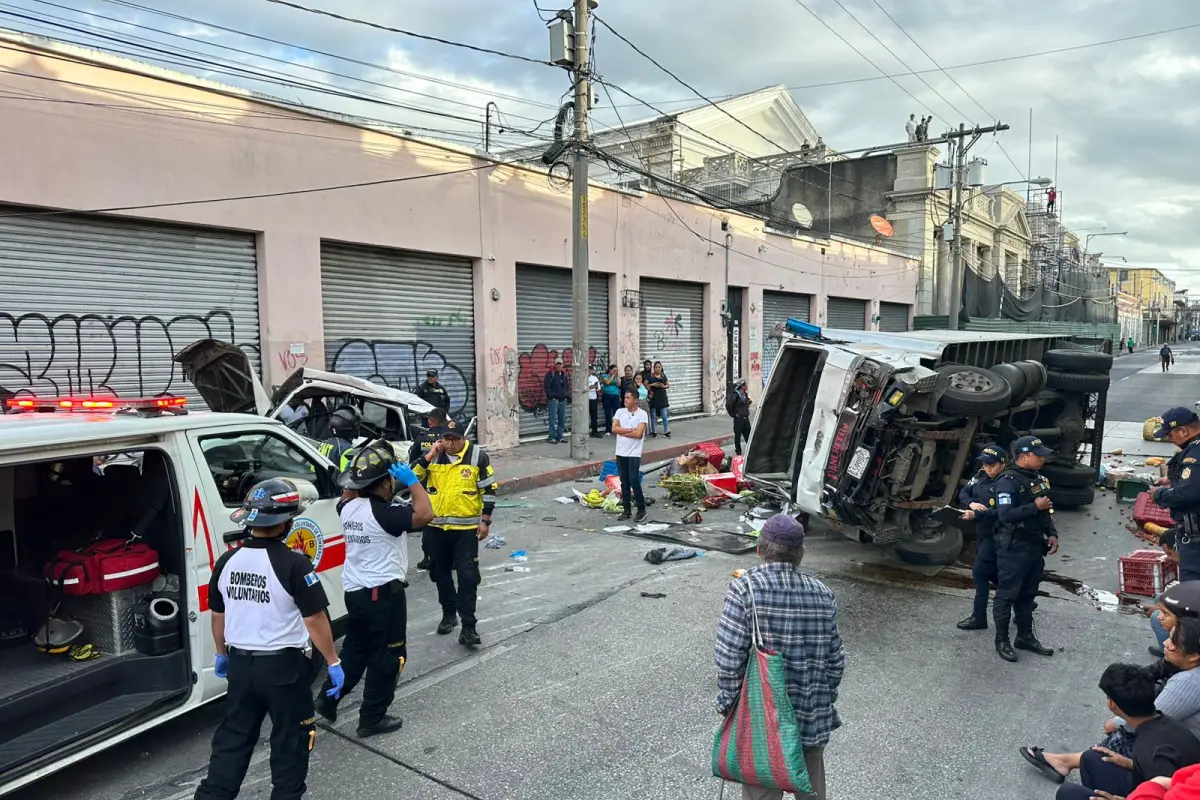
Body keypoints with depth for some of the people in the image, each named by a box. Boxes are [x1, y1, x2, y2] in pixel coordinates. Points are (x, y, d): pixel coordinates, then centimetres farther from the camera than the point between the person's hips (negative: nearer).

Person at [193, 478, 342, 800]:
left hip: (240, 663, 5)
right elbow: (315, 620, -17)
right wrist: (333, 662, -6)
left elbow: (218, 615, 10)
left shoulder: (227, 561, -3)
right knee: (290, 740, 12)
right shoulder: (294, 564, -21)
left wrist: (222, 654, 25)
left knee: (233, 736, 20)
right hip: (283, 665, -5)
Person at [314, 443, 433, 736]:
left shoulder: (348, 508, 2)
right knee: (386, 656, 6)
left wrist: (358, 475, 15)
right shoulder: (384, 514, -22)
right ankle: (372, 718, 14)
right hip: (383, 593, -8)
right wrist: (412, 481, -23)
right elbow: (424, 514, -32)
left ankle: (328, 697, 27)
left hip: (353, 591, 8)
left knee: (355, 648, 24)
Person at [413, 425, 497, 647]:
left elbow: (489, 489, -2)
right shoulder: (432, 456, 0)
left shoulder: (477, 457, -7)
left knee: (468, 576, -6)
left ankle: (468, 627, -1)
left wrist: (485, 521, -5)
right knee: (441, 572, 16)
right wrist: (428, 457, -17)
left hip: (466, 527, -3)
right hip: (436, 526, 4)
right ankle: (449, 614, 35)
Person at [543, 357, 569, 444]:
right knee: (553, 420, -6)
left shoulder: (564, 374, 14)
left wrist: (567, 394, 6)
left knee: (562, 420, 10)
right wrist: (551, 395, -15)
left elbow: (568, 386, 22)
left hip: (563, 400, 7)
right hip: (553, 400, -7)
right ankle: (552, 438, -2)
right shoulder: (550, 374, -6)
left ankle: (560, 437, 18)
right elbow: (546, 386, -10)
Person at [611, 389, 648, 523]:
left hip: (634, 453, -5)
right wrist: (630, 429, -12)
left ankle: (641, 510, 7)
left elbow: (638, 433, -17)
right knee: (624, 482, 9)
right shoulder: (620, 412, 7)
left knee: (634, 481, -7)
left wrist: (622, 431, -9)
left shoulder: (642, 414, -7)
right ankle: (627, 510, 18)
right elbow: (614, 429, -5)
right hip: (620, 453, 5)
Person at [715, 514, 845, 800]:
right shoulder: (823, 595, -3)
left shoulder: (745, 588, -16)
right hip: (813, 716, 4)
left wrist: (726, 701, -3)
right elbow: (835, 660, 3)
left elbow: (729, 658, -17)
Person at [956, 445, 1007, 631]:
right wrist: (971, 503, -16)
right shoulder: (981, 476, 4)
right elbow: (963, 492, 5)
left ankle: (979, 618, 1)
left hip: (996, 534, -8)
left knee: (980, 572, -7)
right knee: (993, 572, 18)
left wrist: (976, 515, -36)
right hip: (983, 532, 8)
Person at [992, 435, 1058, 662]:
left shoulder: (1038, 478, 10)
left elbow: (1045, 511, 21)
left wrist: (1052, 533, 8)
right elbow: (1005, 515, -26)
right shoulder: (1008, 481, -17)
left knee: (1028, 595, 18)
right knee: (1007, 595, 1)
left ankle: (1025, 637, 29)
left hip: (1035, 546, 9)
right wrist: (1035, 506, -22)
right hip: (1014, 548, -8)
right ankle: (1002, 640, 12)